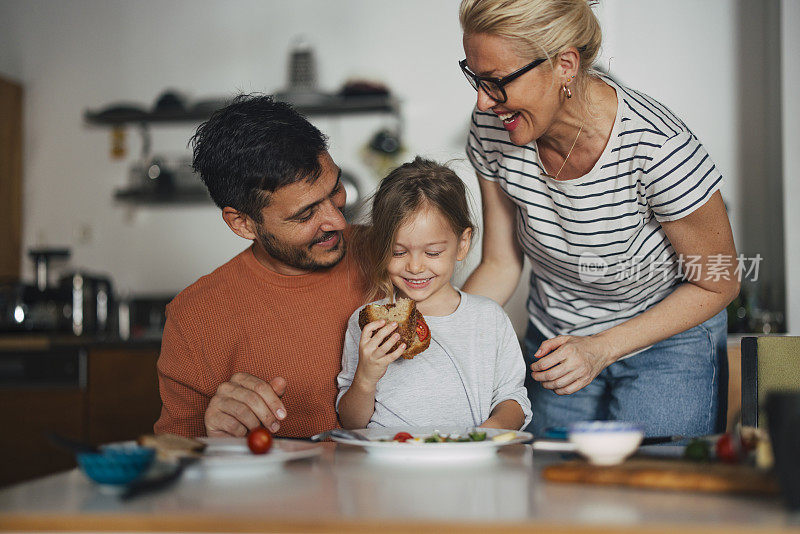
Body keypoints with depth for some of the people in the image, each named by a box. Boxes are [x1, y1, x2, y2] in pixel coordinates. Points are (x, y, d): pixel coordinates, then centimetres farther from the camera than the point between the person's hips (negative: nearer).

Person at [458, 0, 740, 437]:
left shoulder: (656, 147, -31)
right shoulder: (492, 129, -17)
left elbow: (717, 285, -17)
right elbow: (499, 264, -5)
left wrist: (601, 349, -23)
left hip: (666, 340, -4)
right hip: (555, 342, 4)